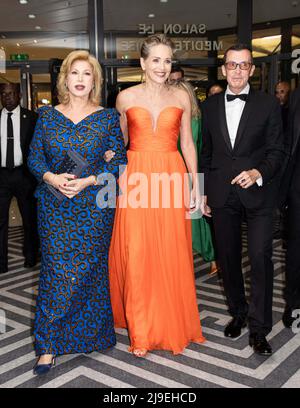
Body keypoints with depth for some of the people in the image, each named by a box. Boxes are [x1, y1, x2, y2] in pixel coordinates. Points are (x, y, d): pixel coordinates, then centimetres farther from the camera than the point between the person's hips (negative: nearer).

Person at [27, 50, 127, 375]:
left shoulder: (108, 117, 1)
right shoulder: (47, 115, 7)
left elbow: (119, 161, -2)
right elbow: (34, 157, 6)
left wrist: (88, 181, -15)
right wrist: (52, 178, -13)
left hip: (94, 206, -1)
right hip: (54, 207, 1)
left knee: (87, 271, 4)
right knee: (55, 271, 2)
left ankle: (91, 334, 26)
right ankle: (49, 345, 13)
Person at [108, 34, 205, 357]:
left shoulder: (181, 97, 8)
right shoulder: (126, 97, 5)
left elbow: (187, 143, 9)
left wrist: (195, 185, 3)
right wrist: (117, 177, 4)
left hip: (172, 178, 1)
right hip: (136, 178, -1)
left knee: (172, 254, 5)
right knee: (137, 254, 0)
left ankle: (174, 323, 24)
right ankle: (141, 332, 15)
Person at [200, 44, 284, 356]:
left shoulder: (268, 104, 1)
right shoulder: (210, 106, 9)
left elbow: (277, 150, -1)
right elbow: (206, 152, 12)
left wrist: (258, 173, -19)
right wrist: (203, 192, 10)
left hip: (258, 193, -3)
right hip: (222, 194, 3)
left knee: (260, 257, -8)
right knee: (228, 257, 11)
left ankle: (259, 327, 5)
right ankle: (238, 312, 30)